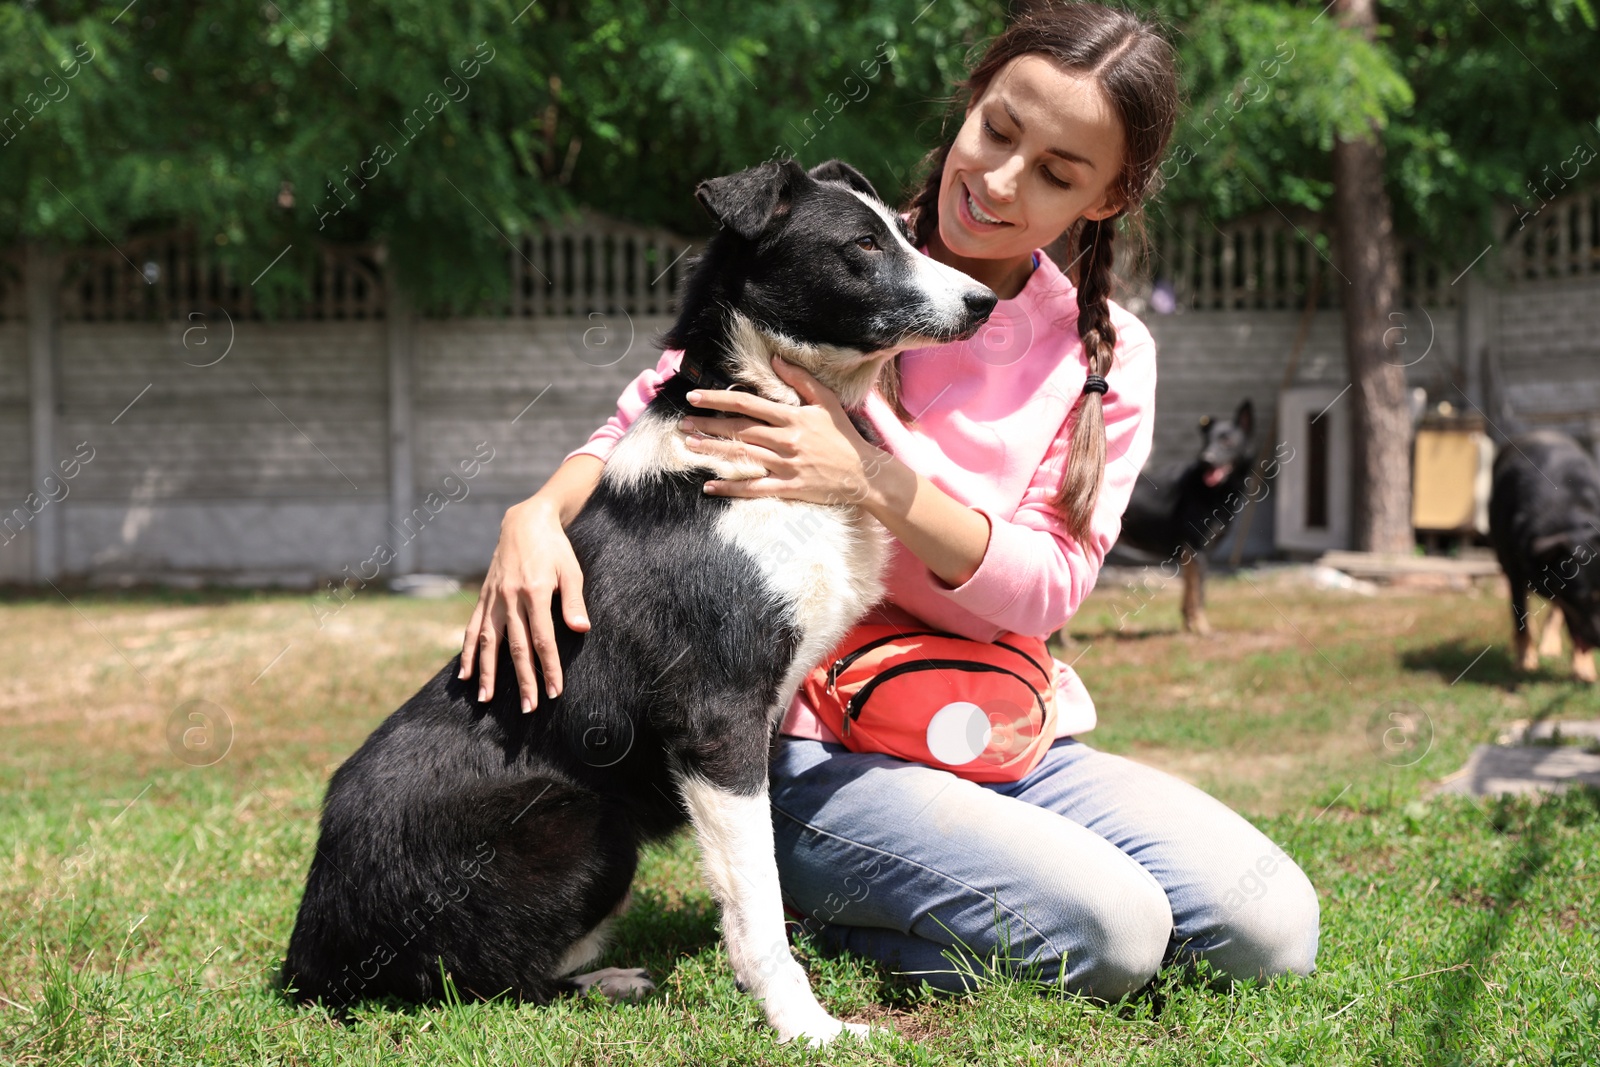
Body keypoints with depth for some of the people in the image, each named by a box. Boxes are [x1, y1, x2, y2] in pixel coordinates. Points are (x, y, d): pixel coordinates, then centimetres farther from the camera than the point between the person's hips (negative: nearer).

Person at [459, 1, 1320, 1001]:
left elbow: (1047, 588, -8)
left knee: (1271, 927, -13)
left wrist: (872, 480, -24)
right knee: (1105, 932, -26)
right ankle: (818, 911, 0)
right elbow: (646, 425, 1)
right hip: (813, 751, -4)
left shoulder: (1107, 354, 3)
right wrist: (538, 514, -22)